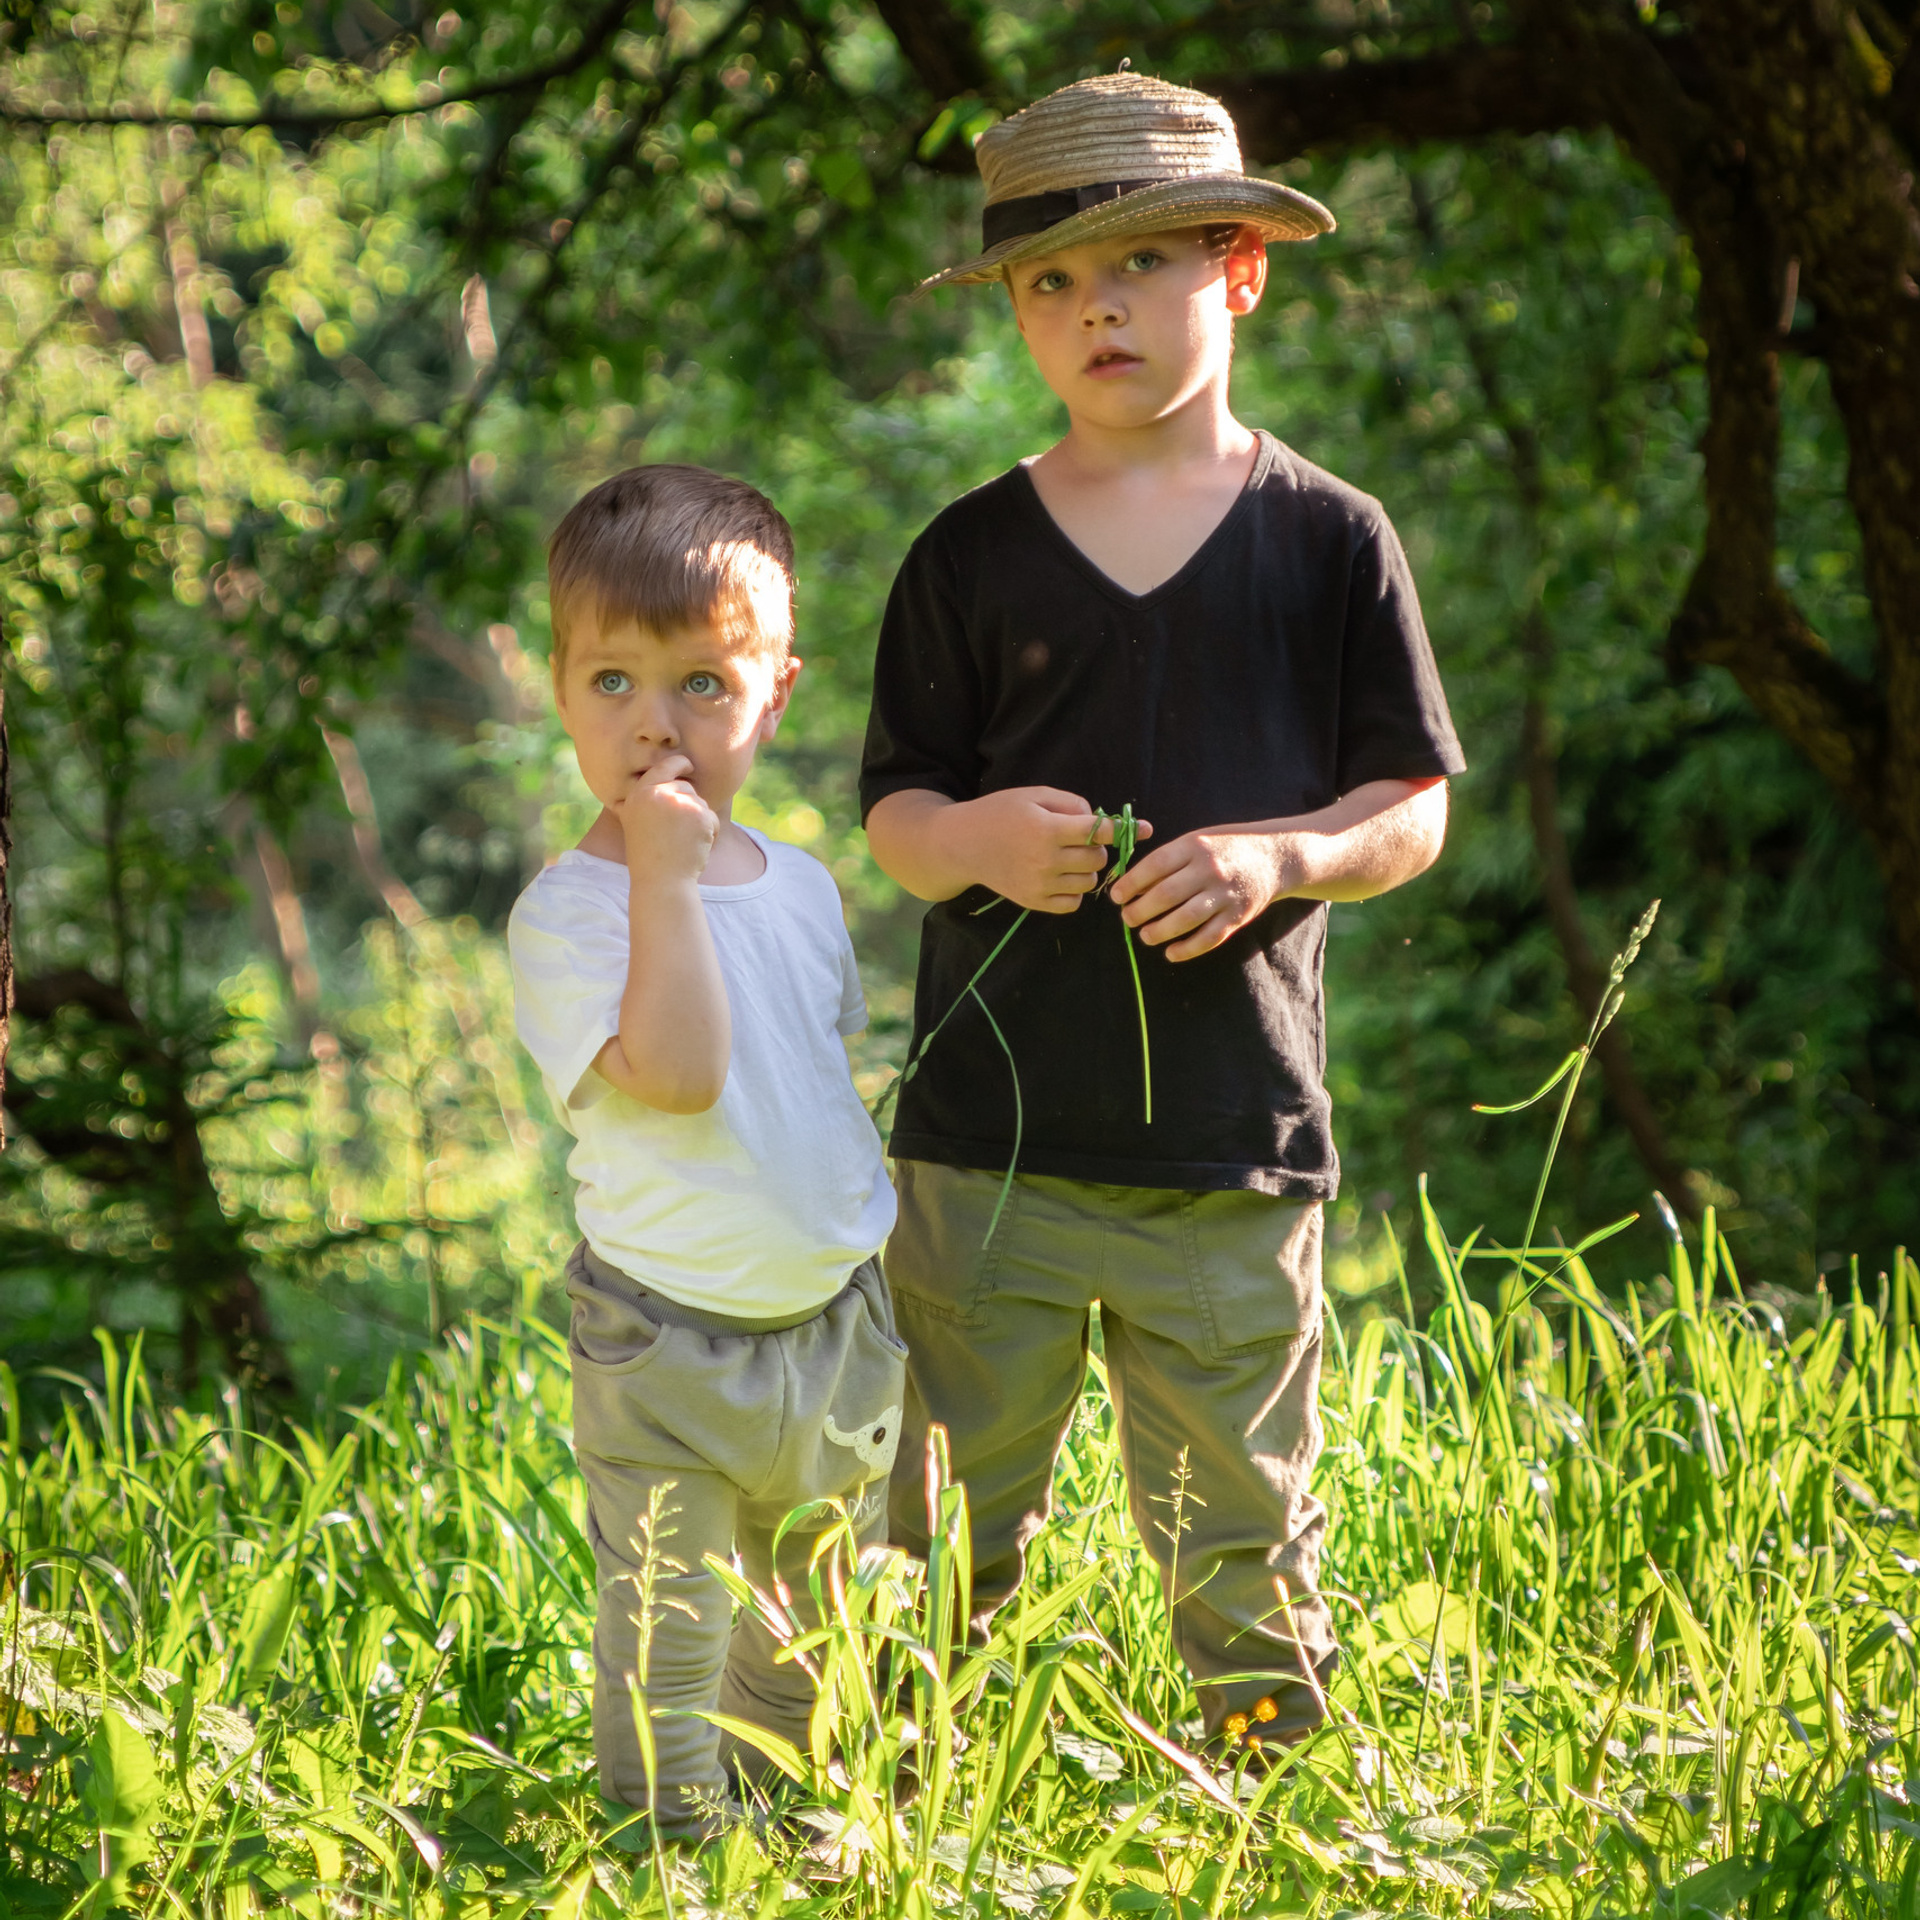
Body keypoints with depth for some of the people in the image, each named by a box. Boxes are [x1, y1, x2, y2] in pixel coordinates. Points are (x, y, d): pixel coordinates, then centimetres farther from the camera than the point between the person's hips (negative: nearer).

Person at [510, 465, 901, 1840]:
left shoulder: (802, 886, 4)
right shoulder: (568, 913, -16)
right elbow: (675, 1071, -31)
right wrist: (664, 875, -31)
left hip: (839, 1317, 6)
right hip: (669, 1346, -6)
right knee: (667, 1640, -1)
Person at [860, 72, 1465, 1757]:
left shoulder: (1329, 539, 3)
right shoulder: (971, 556, 5)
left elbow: (1416, 806, 4)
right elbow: (894, 811, 7)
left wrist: (1276, 858, -16)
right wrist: (975, 839, -16)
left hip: (1236, 1136, 0)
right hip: (990, 1128, 1)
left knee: (1241, 1518, 8)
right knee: (945, 1523, 5)